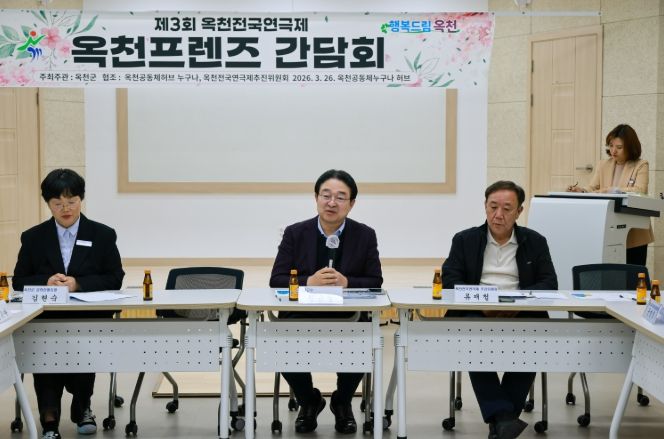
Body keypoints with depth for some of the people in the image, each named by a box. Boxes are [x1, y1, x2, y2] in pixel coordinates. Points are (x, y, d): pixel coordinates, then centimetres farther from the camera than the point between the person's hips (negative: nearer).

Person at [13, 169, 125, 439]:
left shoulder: (103, 235, 8)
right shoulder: (33, 238, 11)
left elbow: (115, 279, 3)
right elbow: (19, 281, 10)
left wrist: (78, 283, -13)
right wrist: (46, 282, -12)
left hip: (89, 319, -1)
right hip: (45, 319, 1)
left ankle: (82, 408, -2)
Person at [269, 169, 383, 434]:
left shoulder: (365, 236, 2)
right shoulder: (295, 233, 1)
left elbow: (375, 283, 0)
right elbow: (276, 281, -2)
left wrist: (346, 282, -20)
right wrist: (309, 282, -21)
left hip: (349, 319, 0)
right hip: (301, 318, 0)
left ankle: (342, 402, 7)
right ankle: (309, 401, 8)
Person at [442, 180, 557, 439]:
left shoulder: (535, 242, 15)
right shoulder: (465, 240, 12)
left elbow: (549, 283, 6)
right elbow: (449, 281, 2)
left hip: (521, 316, 1)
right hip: (476, 315, -1)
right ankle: (503, 416, -39)